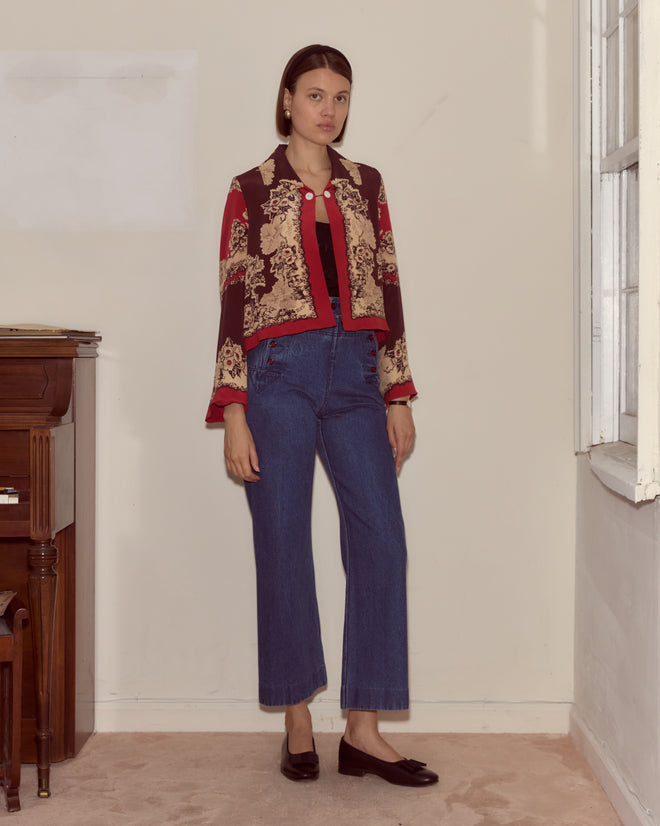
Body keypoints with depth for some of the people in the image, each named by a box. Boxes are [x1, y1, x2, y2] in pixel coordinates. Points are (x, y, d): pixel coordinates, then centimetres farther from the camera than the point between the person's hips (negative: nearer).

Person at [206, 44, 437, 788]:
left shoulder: (366, 186, 13)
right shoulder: (250, 191, 4)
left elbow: (387, 291, 12)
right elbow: (233, 302, 0)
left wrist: (398, 398, 6)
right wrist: (234, 413, -7)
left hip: (355, 375, 3)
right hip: (279, 373, -3)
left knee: (381, 538, -5)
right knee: (283, 546, 1)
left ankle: (363, 730, 4)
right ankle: (297, 724, 15)